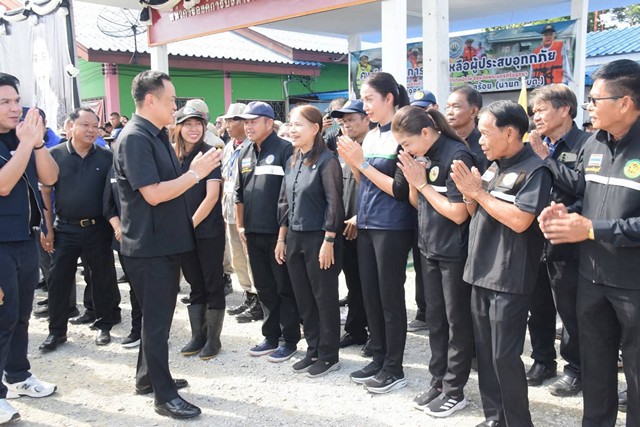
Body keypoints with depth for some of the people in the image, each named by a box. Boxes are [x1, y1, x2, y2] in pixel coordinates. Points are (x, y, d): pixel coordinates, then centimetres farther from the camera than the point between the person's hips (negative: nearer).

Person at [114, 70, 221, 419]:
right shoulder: (135, 138, -17)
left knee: (159, 315, 19)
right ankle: (164, 395, 12)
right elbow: (153, 194, -23)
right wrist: (196, 173, -17)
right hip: (148, 246, -9)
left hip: (166, 243, 10)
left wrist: (195, 170, 6)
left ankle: (148, 377, 34)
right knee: (157, 319, 0)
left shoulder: (158, 136, 12)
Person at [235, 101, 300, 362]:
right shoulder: (245, 154, 13)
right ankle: (271, 336, 26)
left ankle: (289, 340, 14)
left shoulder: (285, 150, -9)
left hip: (279, 232, -7)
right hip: (254, 233, 7)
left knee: (285, 288, 4)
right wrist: (240, 225, 14)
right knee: (264, 288, 14)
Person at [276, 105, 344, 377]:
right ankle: (313, 350, 25)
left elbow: (334, 203, -14)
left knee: (325, 299, 3)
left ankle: (329, 356, 15)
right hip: (294, 238, 7)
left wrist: (329, 241, -17)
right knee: (303, 299, 12)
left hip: (319, 238, -7)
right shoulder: (292, 162, 12)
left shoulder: (326, 160, -11)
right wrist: (281, 238, 12)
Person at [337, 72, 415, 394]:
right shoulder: (370, 136, 11)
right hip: (366, 226, 8)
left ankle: (394, 369, 14)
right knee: (370, 295, 13)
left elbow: (400, 190, -18)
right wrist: (351, 161, -1)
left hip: (392, 228, -8)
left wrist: (363, 163, -17)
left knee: (390, 297, 1)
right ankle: (379, 359, 27)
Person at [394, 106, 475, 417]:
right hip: (429, 249, 8)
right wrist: (413, 180, -7)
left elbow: (458, 213, -21)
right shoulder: (422, 156, 5)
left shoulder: (457, 155, -18)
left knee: (457, 322, 6)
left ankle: (455, 391, 18)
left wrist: (422, 183, -16)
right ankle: (438, 382, 29)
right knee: (434, 319, 15)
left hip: (455, 253, -8)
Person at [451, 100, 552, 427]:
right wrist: (468, 193, -2)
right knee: (485, 353, 14)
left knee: (504, 357, -3)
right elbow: (474, 213, 18)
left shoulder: (534, 170, -12)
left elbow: (520, 220, -23)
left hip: (510, 280, -8)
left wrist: (480, 192, -15)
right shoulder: (492, 167, 13)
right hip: (481, 274, 8)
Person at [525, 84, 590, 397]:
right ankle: (543, 360, 33)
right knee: (539, 306, 16)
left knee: (569, 310, 6)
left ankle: (575, 368, 23)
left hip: (566, 242, -6)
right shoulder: (536, 145, 8)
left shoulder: (585, 144, -9)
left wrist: (545, 157, -20)